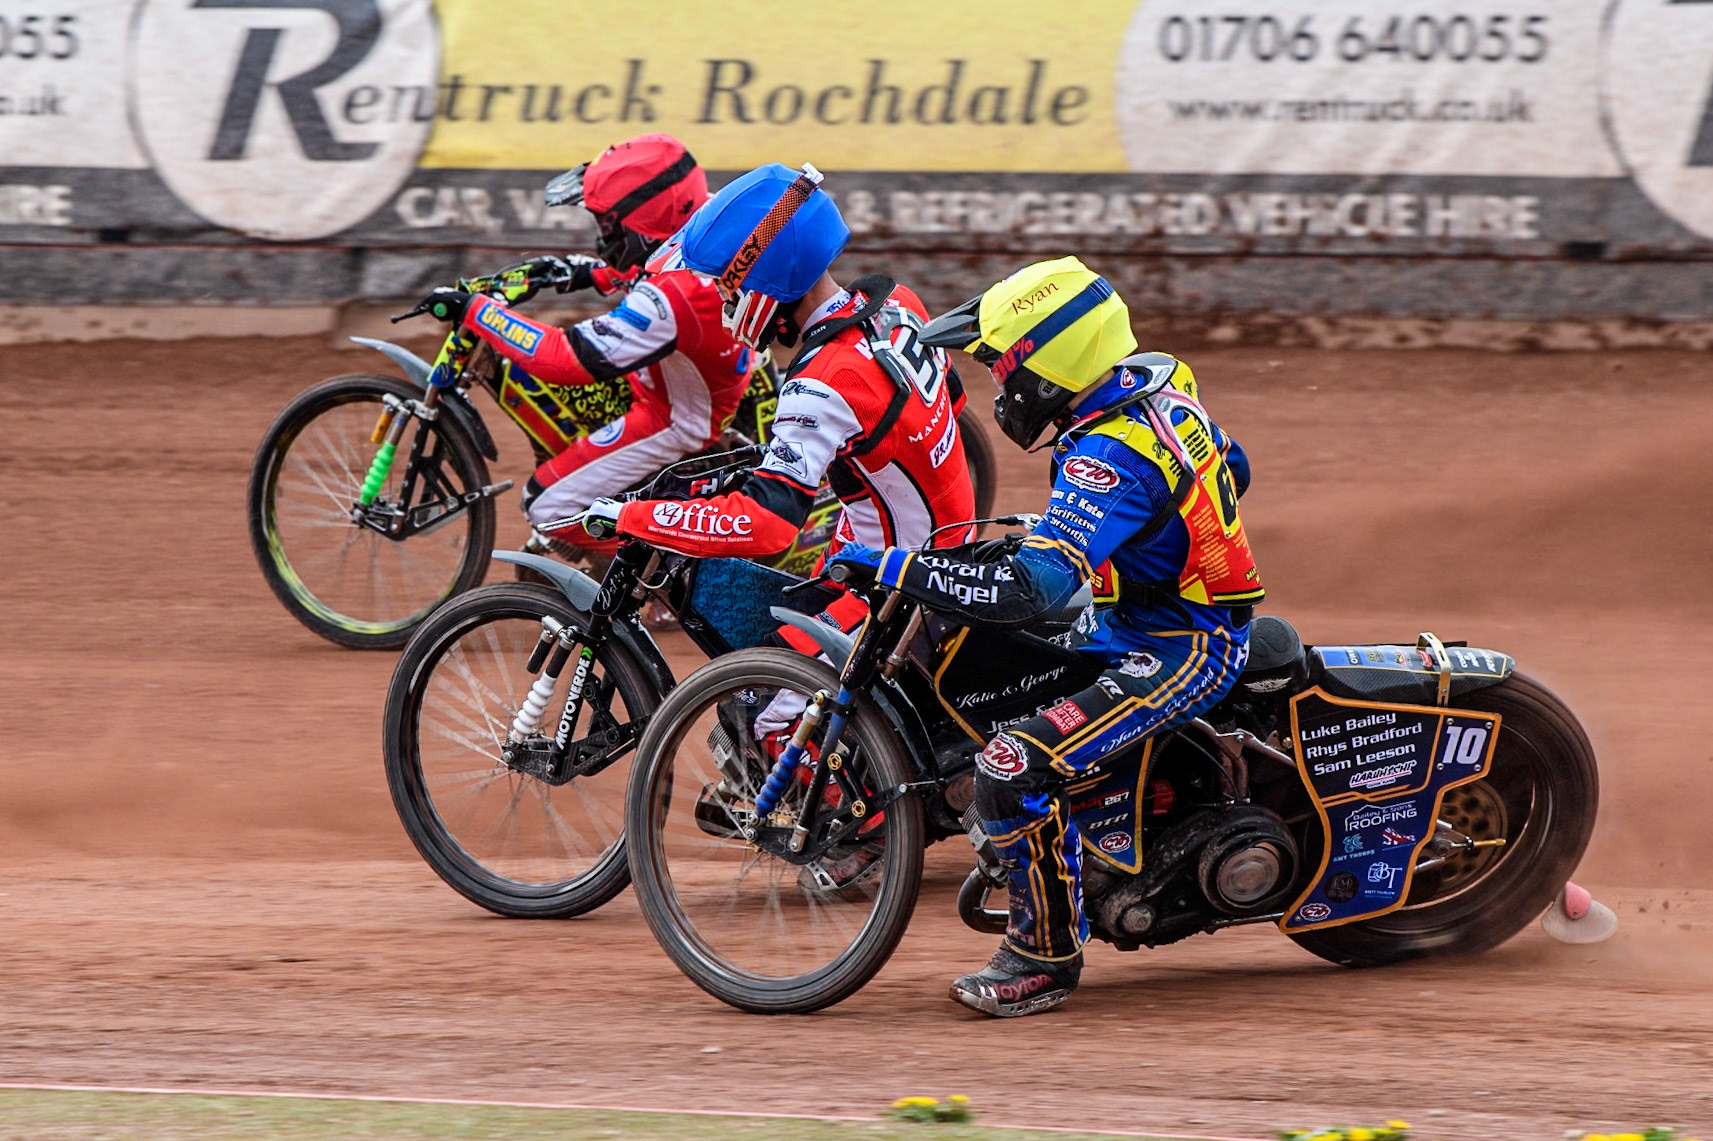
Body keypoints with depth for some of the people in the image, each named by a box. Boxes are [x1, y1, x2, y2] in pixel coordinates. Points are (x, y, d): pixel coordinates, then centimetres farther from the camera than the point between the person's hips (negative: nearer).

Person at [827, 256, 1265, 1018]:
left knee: (1013, 768, -25)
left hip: (1181, 653, -11)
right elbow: (1232, 471, 20)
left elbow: (1029, 589, -37)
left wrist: (892, 568, -34)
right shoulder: (1158, 383, 1)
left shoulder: (1109, 456, -28)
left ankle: (1047, 956, -10)